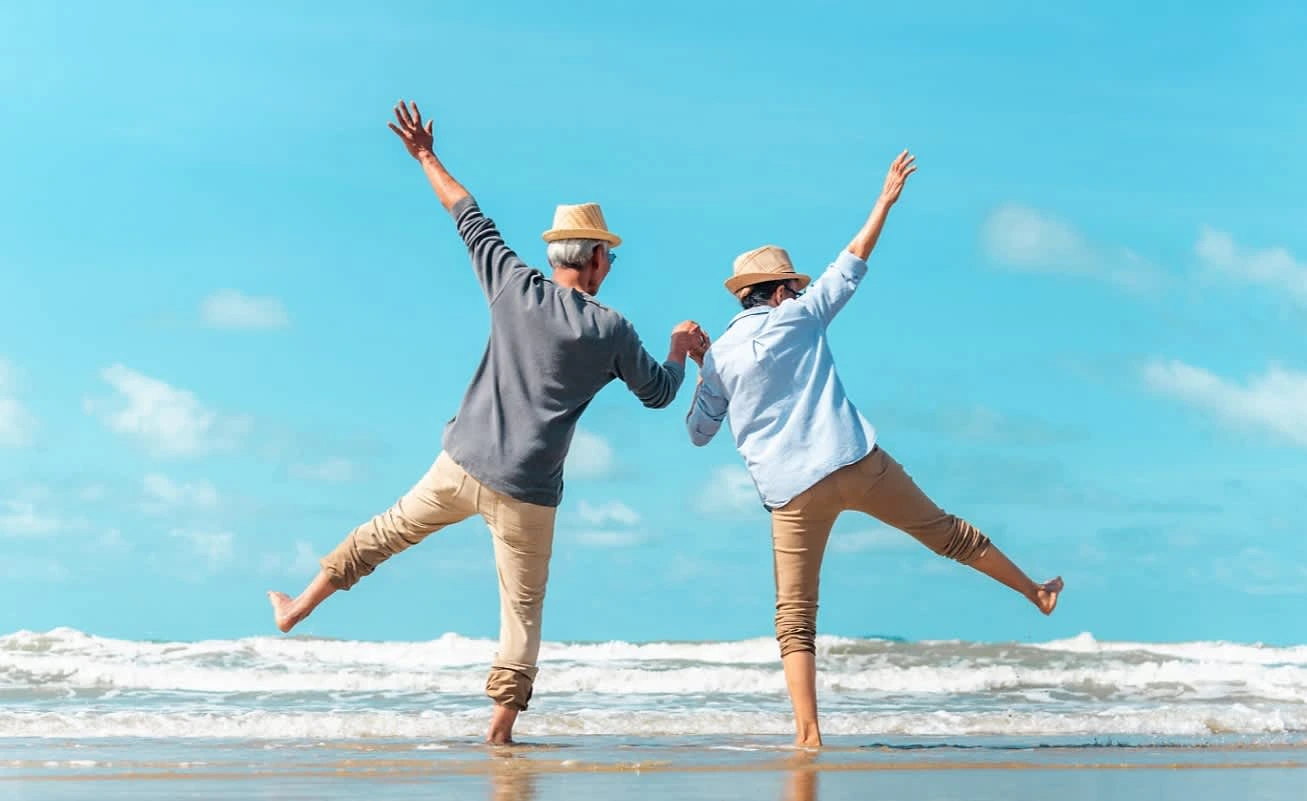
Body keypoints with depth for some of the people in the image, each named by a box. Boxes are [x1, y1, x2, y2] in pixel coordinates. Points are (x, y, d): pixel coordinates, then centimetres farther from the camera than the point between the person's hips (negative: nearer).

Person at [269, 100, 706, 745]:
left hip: (460, 466, 3)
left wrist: (426, 157, 24)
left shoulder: (515, 287, -2)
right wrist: (682, 348, 28)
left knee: (387, 532, 24)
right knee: (523, 611, 6)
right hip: (525, 494, -3)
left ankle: (297, 609, 34)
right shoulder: (611, 331, -7)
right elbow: (658, 394, 8)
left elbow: (471, 219, 11)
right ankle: (499, 732, 3)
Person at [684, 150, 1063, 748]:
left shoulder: (719, 356, 6)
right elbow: (851, 265, 13)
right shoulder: (798, 317, 5)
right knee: (946, 532, 19)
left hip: (792, 491, 0)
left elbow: (698, 433, 14)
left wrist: (700, 374, 28)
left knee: (795, 621, 2)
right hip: (858, 463, 0)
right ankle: (1035, 592, 33)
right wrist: (886, 199, 21)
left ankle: (808, 735, -9)